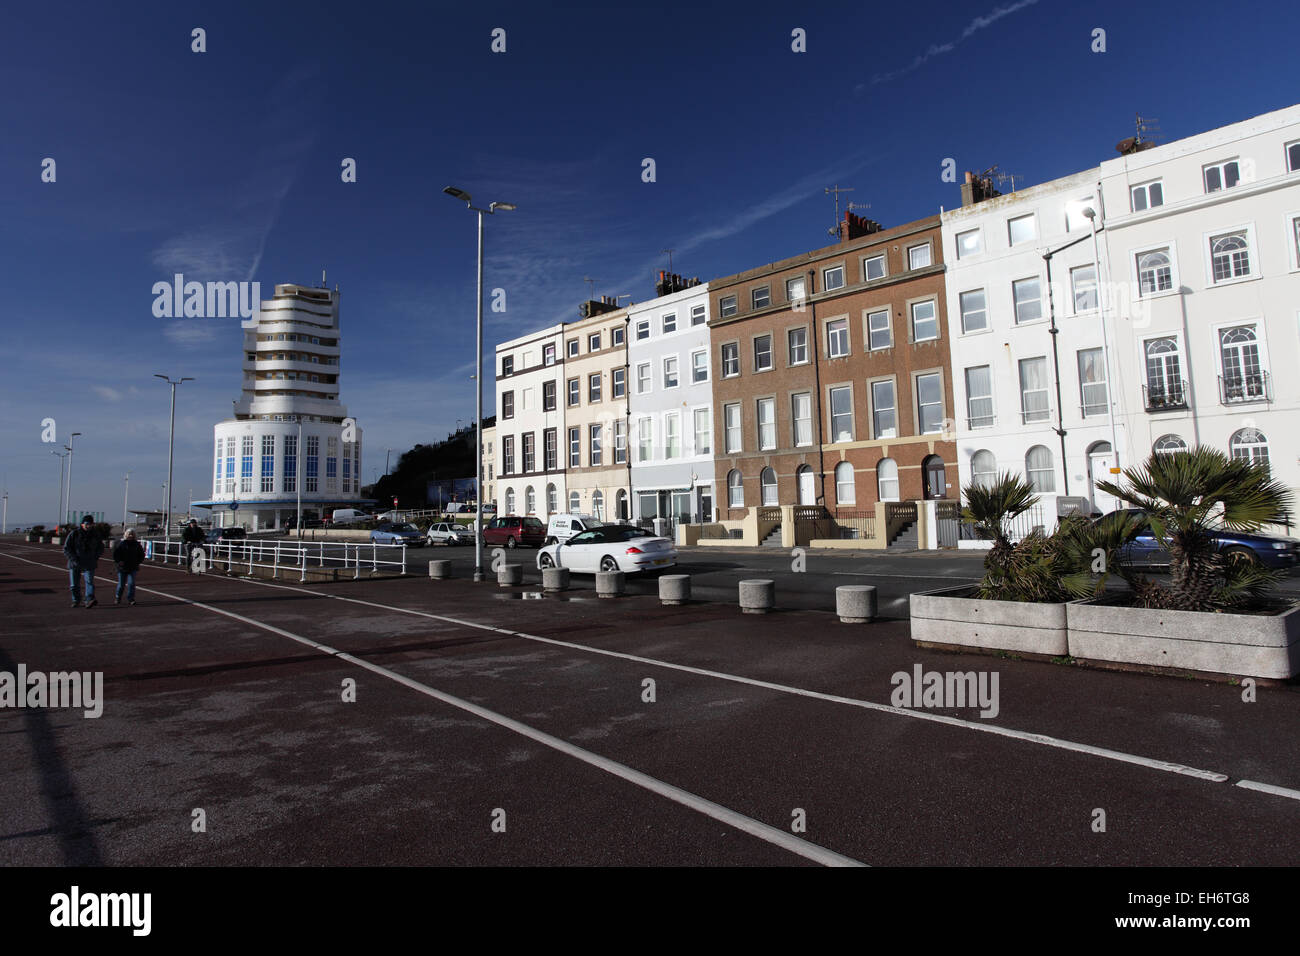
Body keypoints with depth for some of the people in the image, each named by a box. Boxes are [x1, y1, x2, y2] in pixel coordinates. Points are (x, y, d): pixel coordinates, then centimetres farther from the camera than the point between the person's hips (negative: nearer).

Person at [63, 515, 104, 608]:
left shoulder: (95, 535, 6)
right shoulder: (74, 534, -1)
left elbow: (100, 548, 19)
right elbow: (66, 548, 0)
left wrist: (95, 558, 3)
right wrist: (74, 560, -11)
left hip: (89, 565, 0)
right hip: (75, 564, 0)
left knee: (89, 581, -17)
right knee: (74, 585, 7)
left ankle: (90, 600, -27)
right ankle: (76, 601, 24)